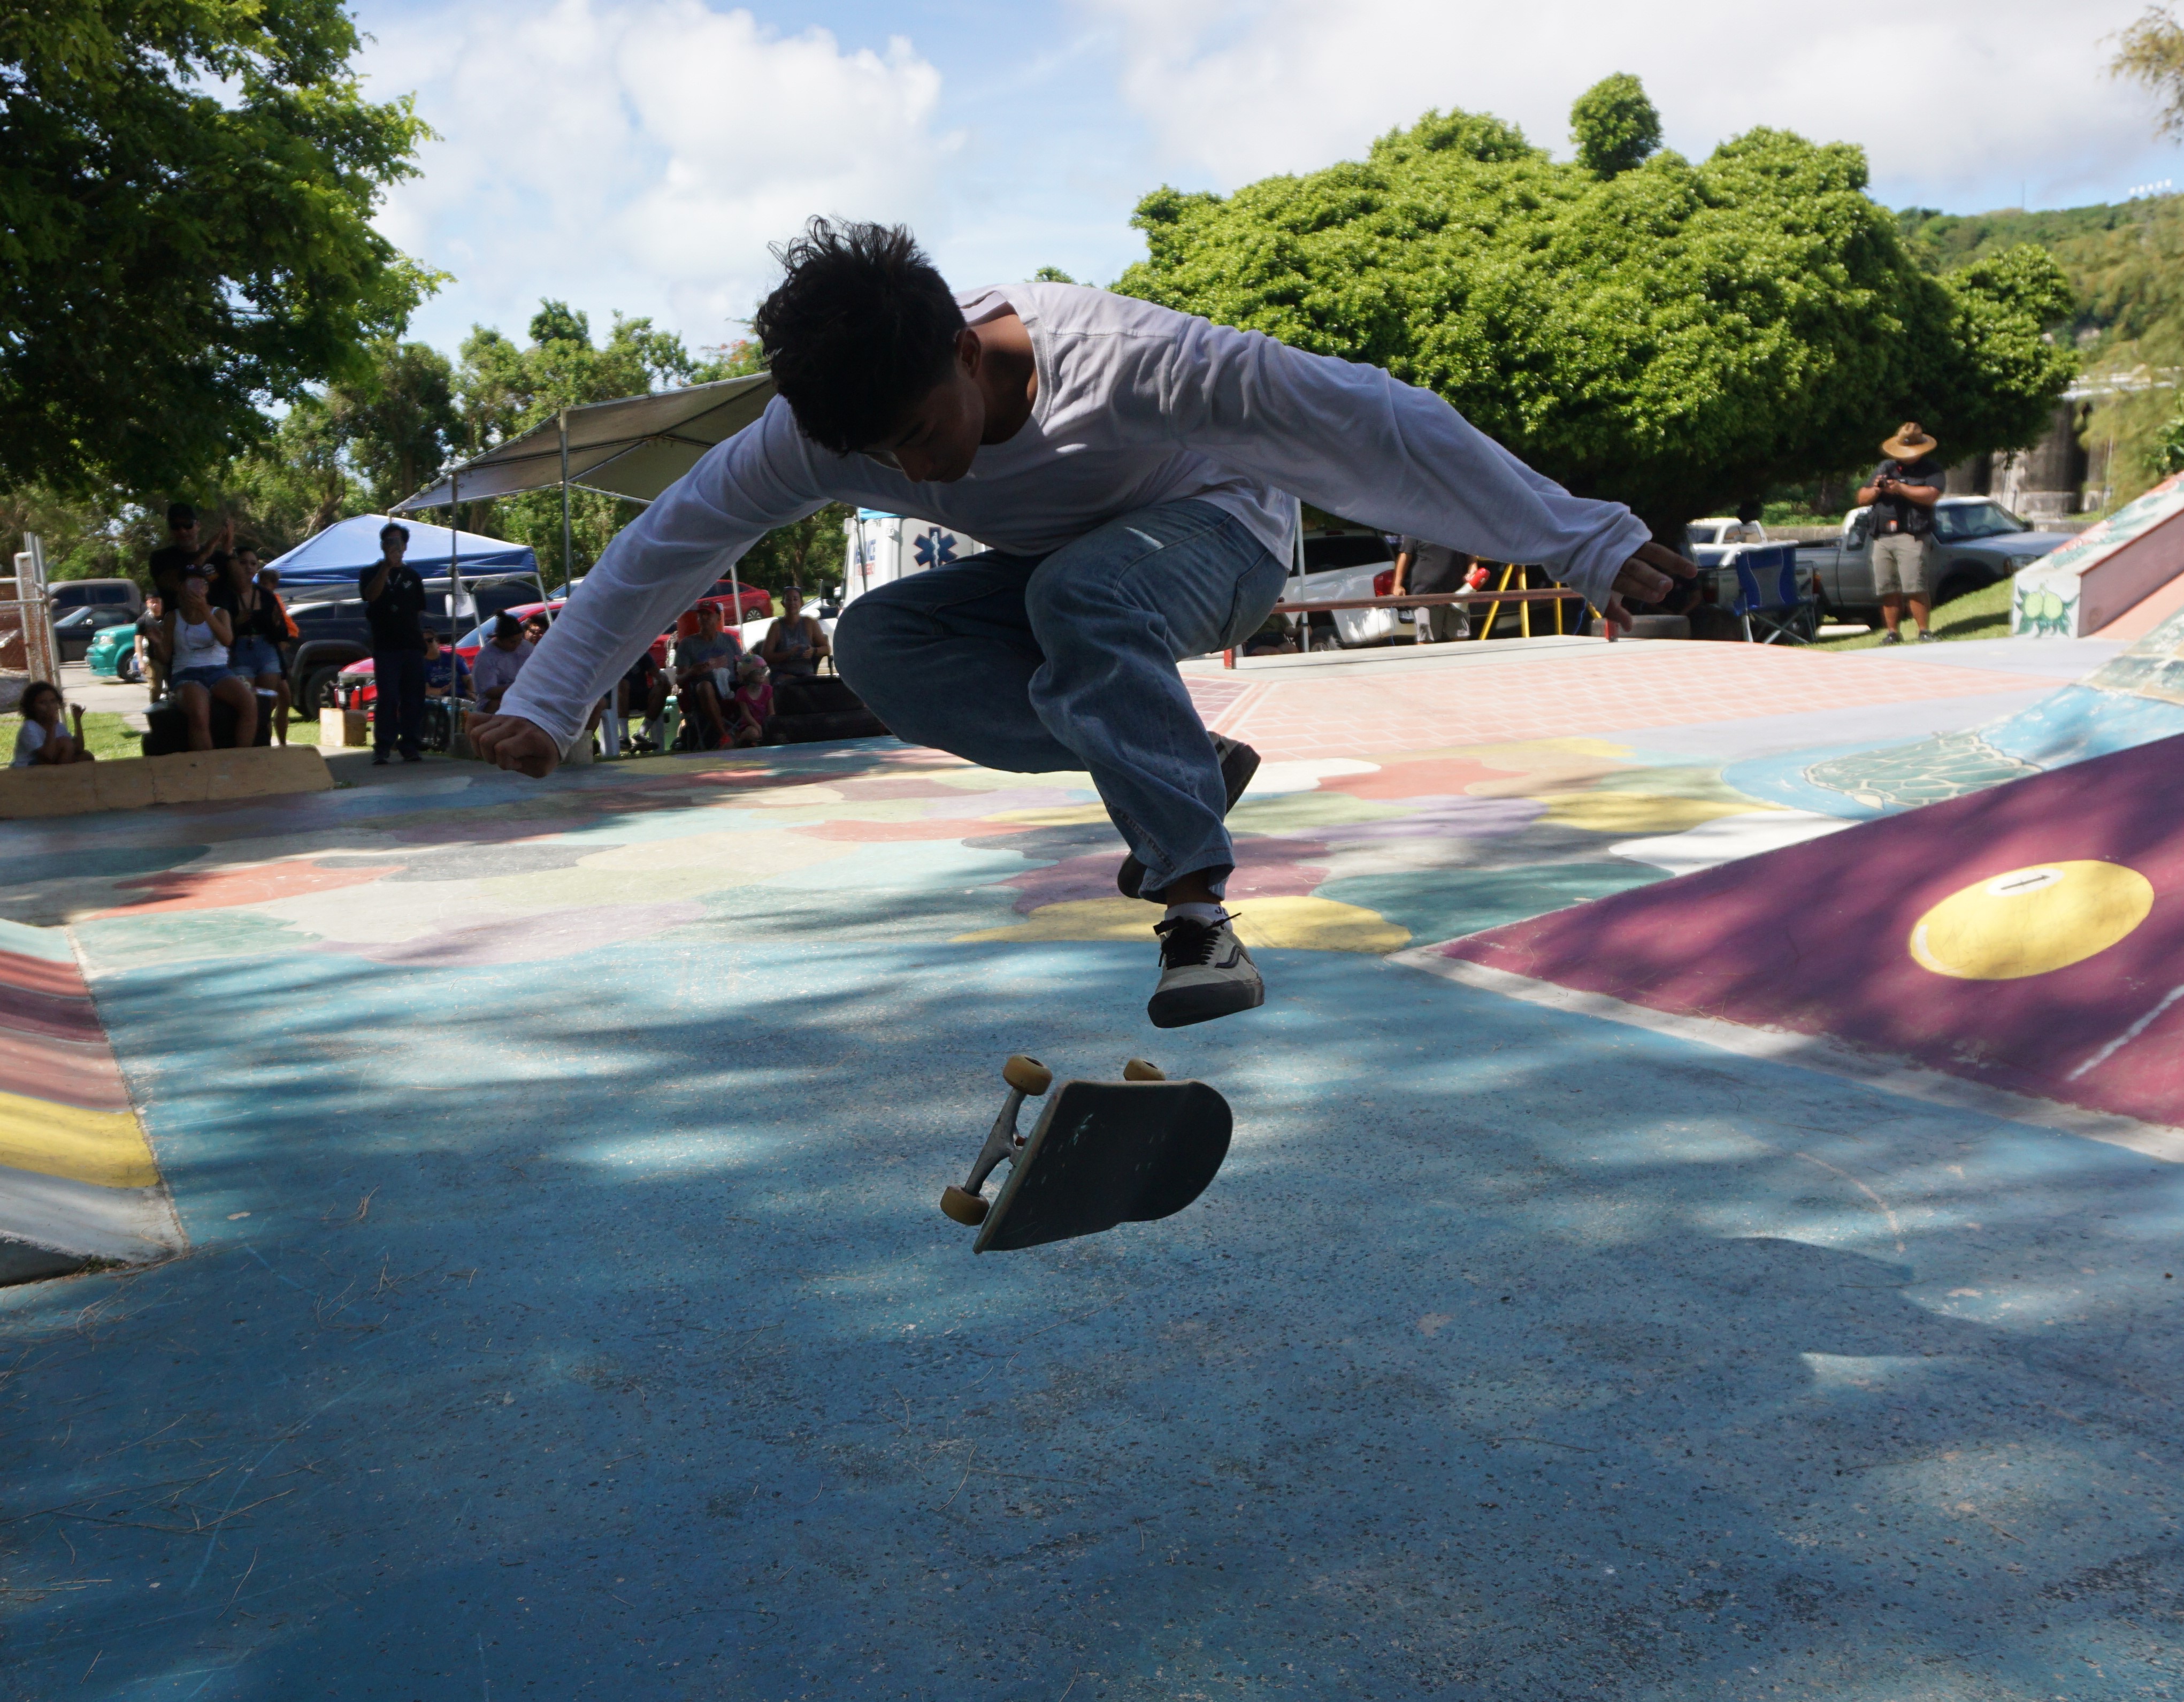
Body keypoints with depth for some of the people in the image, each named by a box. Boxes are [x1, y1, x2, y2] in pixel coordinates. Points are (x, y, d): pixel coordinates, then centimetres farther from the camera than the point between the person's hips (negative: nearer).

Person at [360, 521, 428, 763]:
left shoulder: (412, 575, 15)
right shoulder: (371, 573, 8)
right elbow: (371, 595, -13)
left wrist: (421, 637, 5)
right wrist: (387, 567, -21)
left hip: (412, 645, 3)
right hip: (385, 645, -3)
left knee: (413, 698, 1)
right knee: (387, 698, -9)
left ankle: (411, 745, 4)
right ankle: (382, 747, -6)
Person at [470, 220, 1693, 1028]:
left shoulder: (1127, 362, -37)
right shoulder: (826, 425, -24)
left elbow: (1371, 422, -36)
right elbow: (671, 540, -13)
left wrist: (1587, 546, -35)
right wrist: (546, 706, -12)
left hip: (1219, 539, -5)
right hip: (1066, 573, 6)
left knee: (1081, 589, -39)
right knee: (876, 644, -21)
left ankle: (1199, 908, -36)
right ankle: (1188, 765, -14)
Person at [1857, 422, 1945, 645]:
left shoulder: (1931, 469, 6)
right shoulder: (1885, 467, 21)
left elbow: (1931, 495, -12)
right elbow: (1862, 497, 19)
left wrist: (1901, 488, -15)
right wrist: (1875, 489, -2)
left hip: (1912, 537, -5)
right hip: (1882, 538, 5)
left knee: (1915, 588, -14)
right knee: (1888, 589, 3)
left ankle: (1925, 632, -8)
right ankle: (1893, 633, 10)